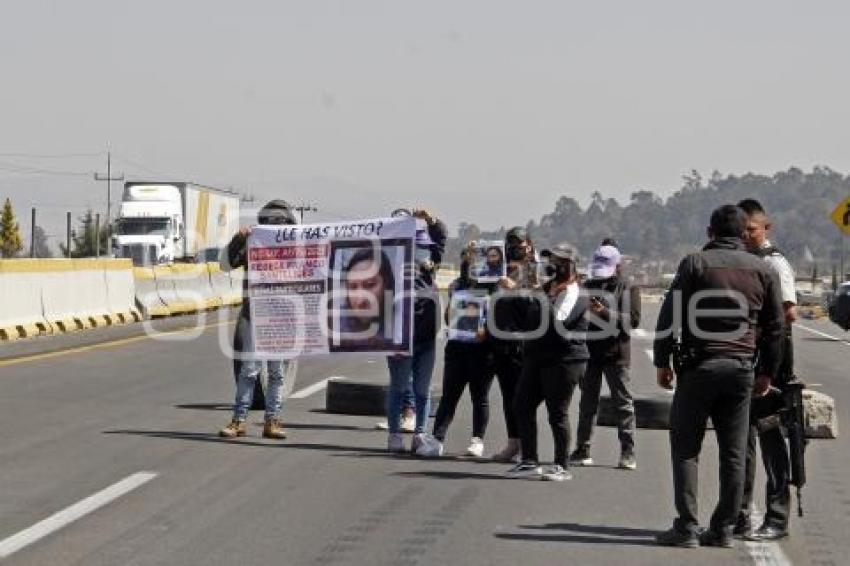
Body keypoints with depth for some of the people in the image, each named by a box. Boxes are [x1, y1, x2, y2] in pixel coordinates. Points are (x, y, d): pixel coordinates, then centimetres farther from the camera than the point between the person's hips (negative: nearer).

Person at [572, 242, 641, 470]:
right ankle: (582, 449, 13)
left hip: (615, 354, -5)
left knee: (623, 402, -3)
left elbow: (633, 320, -13)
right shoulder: (588, 286, 15)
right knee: (587, 402, 8)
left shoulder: (628, 288, -1)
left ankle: (628, 452, -2)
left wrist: (605, 313, -22)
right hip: (589, 350, 5)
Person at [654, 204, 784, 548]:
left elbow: (671, 314, -4)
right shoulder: (762, 271, 9)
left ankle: (687, 527, -4)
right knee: (733, 453, 7)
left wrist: (662, 362, 4)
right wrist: (767, 373, 21)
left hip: (698, 366, -3)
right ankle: (723, 529, 8)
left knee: (686, 447, 2)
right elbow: (774, 327, 13)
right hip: (740, 369, 3)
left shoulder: (695, 264, -1)